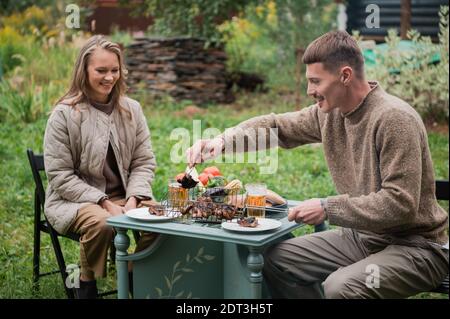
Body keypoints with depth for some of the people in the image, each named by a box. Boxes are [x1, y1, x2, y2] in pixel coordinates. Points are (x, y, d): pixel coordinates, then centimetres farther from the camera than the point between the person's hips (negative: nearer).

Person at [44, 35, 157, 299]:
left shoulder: (131, 109, 5)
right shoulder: (64, 114, -8)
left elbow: (144, 162, 5)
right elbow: (60, 176, -11)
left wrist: (133, 200, -13)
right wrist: (103, 202, -19)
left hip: (124, 195, 4)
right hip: (74, 200, -4)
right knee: (100, 222, -36)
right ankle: (86, 286, -7)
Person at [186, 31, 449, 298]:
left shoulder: (394, 119, -23)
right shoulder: (330, 112, 0)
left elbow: (400, 204, -25)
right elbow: (277, 126, 10)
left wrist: (328, 208, -22)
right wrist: (223, 141, -5)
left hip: (417, 245, -8)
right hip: (363, 235, 8)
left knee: (339, 287, -33)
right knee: (274, 259, 6)